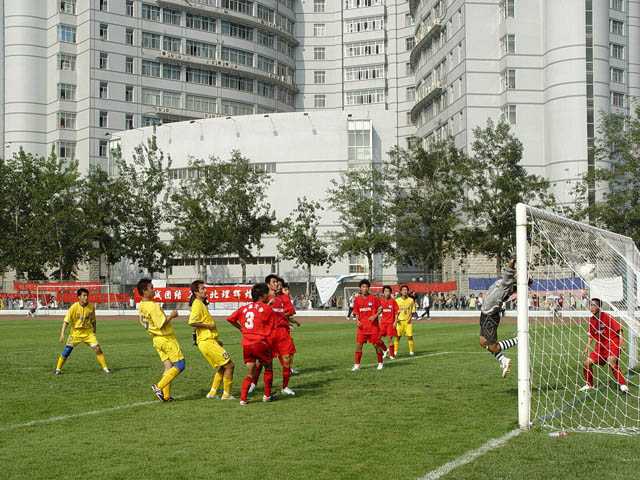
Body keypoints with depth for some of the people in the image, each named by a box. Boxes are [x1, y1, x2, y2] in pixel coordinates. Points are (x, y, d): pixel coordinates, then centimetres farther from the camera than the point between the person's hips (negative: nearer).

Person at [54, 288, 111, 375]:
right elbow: (66, 320, -14)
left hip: (88, 331, 2)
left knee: (97, 348, -8)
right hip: (76, 331, -2)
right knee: (68, 349, -11)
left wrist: (94, 331, 17)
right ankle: (58, 369, 3)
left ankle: (105, 368, 4)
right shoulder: (74, 307, -14)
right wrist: (62, 333, -21)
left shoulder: (91, 307, -5)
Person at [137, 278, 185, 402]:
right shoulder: (153, 306, -22)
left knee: (168, 367, 10)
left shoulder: (141, 306, 8)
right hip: (166, 339, -9)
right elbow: (161, 325, -25)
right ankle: (159, 386, -8)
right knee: (180, 365, -3)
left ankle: (166, 396, 6)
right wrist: (171, 316, -11)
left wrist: (168, 317, 14)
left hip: (157, 339, 9)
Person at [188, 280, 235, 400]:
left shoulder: (201, 304, 19)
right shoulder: (197, 304, -13)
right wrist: (208, 325, -17)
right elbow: (192, 323, -26)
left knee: (223, 367, 17)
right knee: (229, 365, -6)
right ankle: (226, 394, 0)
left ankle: (212, 392, 17)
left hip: (210, 341, 10)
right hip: (207, 342, -10)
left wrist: (216, 339, 24)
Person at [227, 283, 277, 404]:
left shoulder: (245, 308, 13)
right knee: (268, 368, 17)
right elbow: (273, 325, 2)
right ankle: (267, 396, 21)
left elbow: (230, 319, 9)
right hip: (260, 343, -5)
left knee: (250, 374, 11)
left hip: (246, 344, 5)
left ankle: (243, 398, -2)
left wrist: (241, 328, 21)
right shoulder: (267, 308, 0)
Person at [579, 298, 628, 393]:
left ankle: (623, 384, -19)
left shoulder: (606, 316, -13)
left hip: (612, 344, -7)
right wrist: (587, 348, 9)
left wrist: (621, 342, -23)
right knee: (587, 363, -1)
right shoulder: (591, 320, 6)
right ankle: (589, 385, 20)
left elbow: (618, 329, -13)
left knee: (611, 362, -29)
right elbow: (590, 335, 16)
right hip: (600, 346, 7)